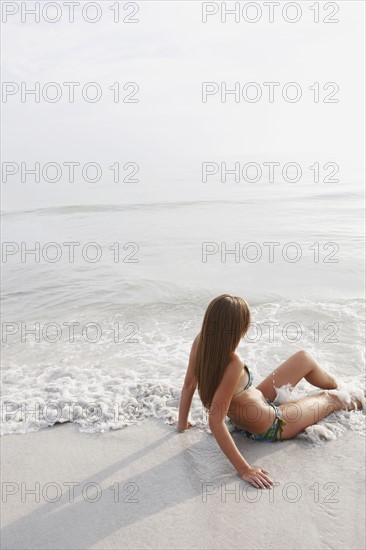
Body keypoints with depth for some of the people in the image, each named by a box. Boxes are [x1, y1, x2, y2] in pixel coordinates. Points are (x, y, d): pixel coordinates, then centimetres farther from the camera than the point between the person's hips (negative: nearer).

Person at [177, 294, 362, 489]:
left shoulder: (201, 341, -22)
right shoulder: (233, 365, -42)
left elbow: (188, 385, -12)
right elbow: (215, 421, -41)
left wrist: (182, 424, 2)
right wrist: (244, 470, -36)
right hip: (270, 428, -7)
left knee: (304, 358, 17)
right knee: (329, 398, 18)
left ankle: (339, 386, 49)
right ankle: (352, 402, 57)